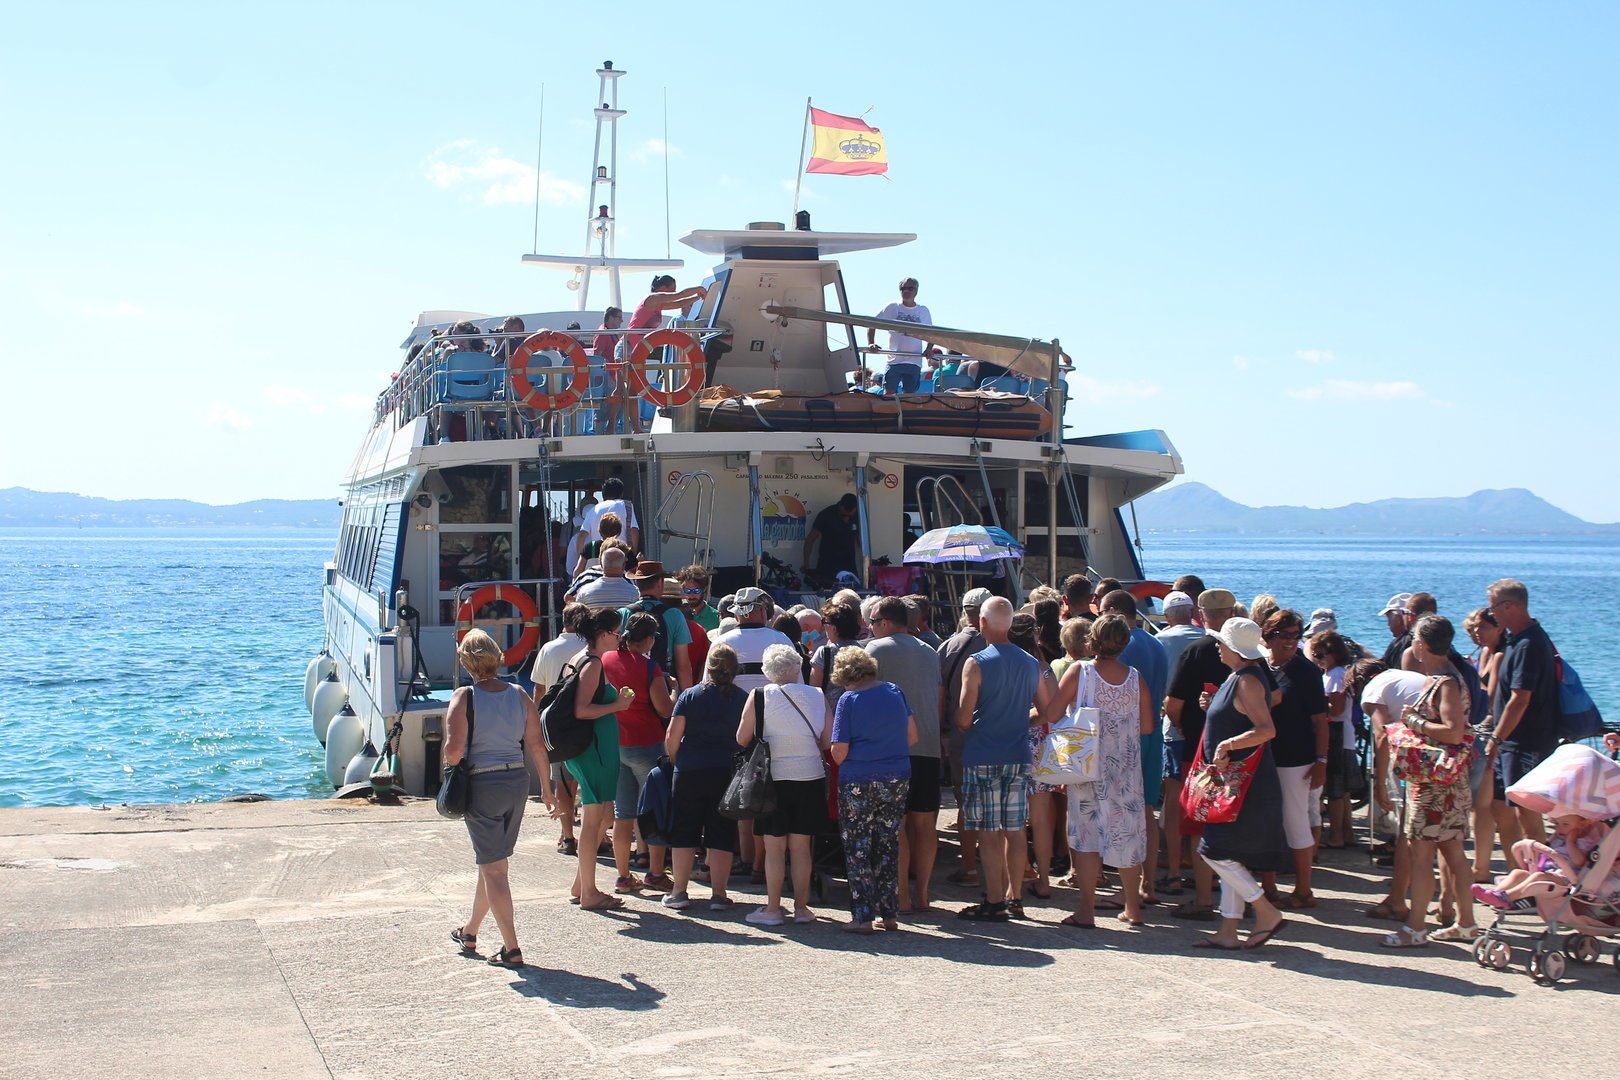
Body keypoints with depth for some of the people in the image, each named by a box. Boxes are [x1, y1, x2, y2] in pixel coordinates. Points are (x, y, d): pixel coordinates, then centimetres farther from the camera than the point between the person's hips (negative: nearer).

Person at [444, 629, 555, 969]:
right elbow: (537, 746, 3)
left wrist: (451, 770, 3)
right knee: (492, 861, 20)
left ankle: (512, 950, 0)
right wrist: (547, 789, 12)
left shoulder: (464, 697, -11)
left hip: (482, 784, -5)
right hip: (518, 780, 5)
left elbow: (454, 750, -18)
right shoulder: (519, 695, 2)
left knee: (492, 866, 1)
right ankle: (469, 932, 38)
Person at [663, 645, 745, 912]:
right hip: (728, 774, 1)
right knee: (721, 835, 6)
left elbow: (672, 737, -4)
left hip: (690, 772, 0)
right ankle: (718, 894, 5)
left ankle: (679, 892, 11)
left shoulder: (690, 696, -1)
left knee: (684, 832, 9)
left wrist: (675, 760, 13)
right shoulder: (743, 699, 1)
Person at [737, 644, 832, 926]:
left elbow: (742, 739, -3)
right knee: (801, 847, 10)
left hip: (774, 778, -2)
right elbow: (828, 741, 2)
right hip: (810, 776, 2)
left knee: (774, 847, 4)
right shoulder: (817, 696, 1)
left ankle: (773, 909, 8)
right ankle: (801, 907, 15)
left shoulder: (759, 697, -6)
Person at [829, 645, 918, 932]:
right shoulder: (894, 691, 4)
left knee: (857, 850, 5)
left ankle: (863, 916, 4)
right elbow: (912, 736, 9)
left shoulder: (849, 700, -10)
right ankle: (889, 914, 17)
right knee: (888, 846, 14)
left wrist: (840, 761, 9)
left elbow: (839, 752, -13)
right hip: (898, 779, 5)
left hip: (859, 782, -5)